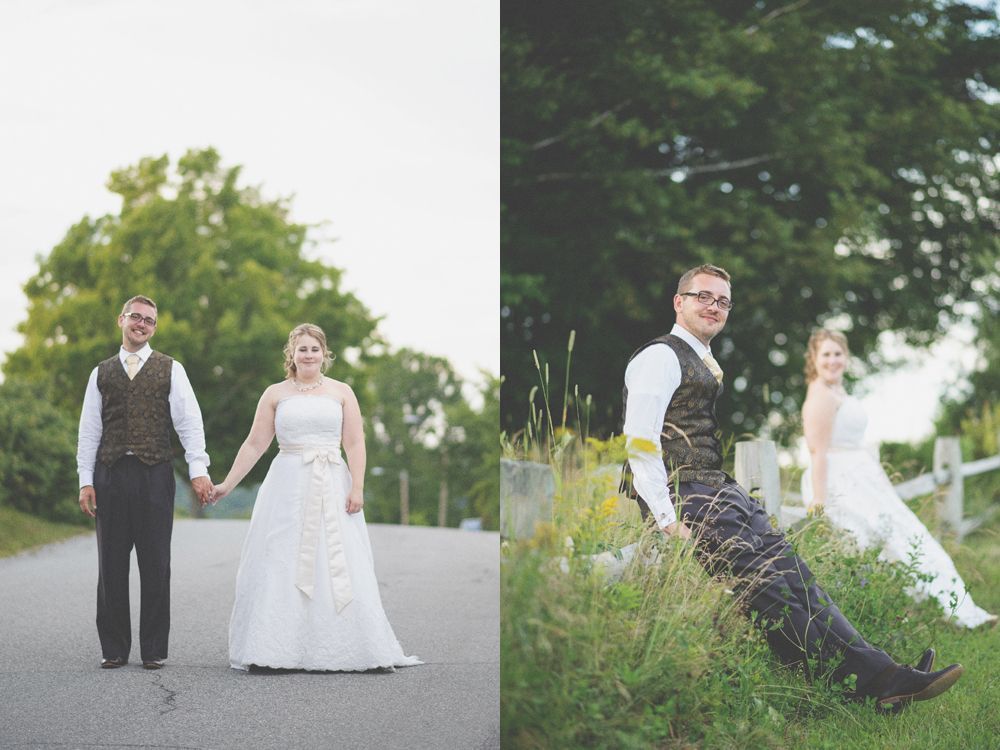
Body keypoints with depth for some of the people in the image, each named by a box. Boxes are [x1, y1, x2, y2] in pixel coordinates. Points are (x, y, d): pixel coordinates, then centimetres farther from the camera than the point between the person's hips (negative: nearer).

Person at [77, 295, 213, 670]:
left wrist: (198, 469, -11)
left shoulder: (170, 369, 8)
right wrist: (86, 480, 3)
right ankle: (114, 648, 10)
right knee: (111, 566, 3)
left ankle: (154, 649, 7)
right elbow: (89, 429, 12)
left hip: (155, 474, -2)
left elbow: (189, 421, 0)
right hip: (110, 475, 2)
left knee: (155, 566, 1)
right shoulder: (102, 373, 13)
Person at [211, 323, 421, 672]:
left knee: (338, 569, -2)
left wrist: (357, 488, -6)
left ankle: (343, 649, 5)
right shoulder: (275, 394, 8)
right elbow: (254, 444, 9)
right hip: (288, 489, 0)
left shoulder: (341, 392, 8)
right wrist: (227, 485, 4)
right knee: (281, 566, -4)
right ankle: (275, 650, 0)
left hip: (332, 489, 0)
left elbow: (355, 444, 4)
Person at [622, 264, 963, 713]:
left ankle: (882, 677, -17)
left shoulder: (705, 366, 25)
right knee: (765, 584, -17)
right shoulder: (662, 357, -5)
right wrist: (667, 520, -20)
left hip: (722, 493, 9)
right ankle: (863, 682, -21)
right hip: (685, 497, -9)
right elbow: (639, 441, -14)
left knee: (793, 574, -6)